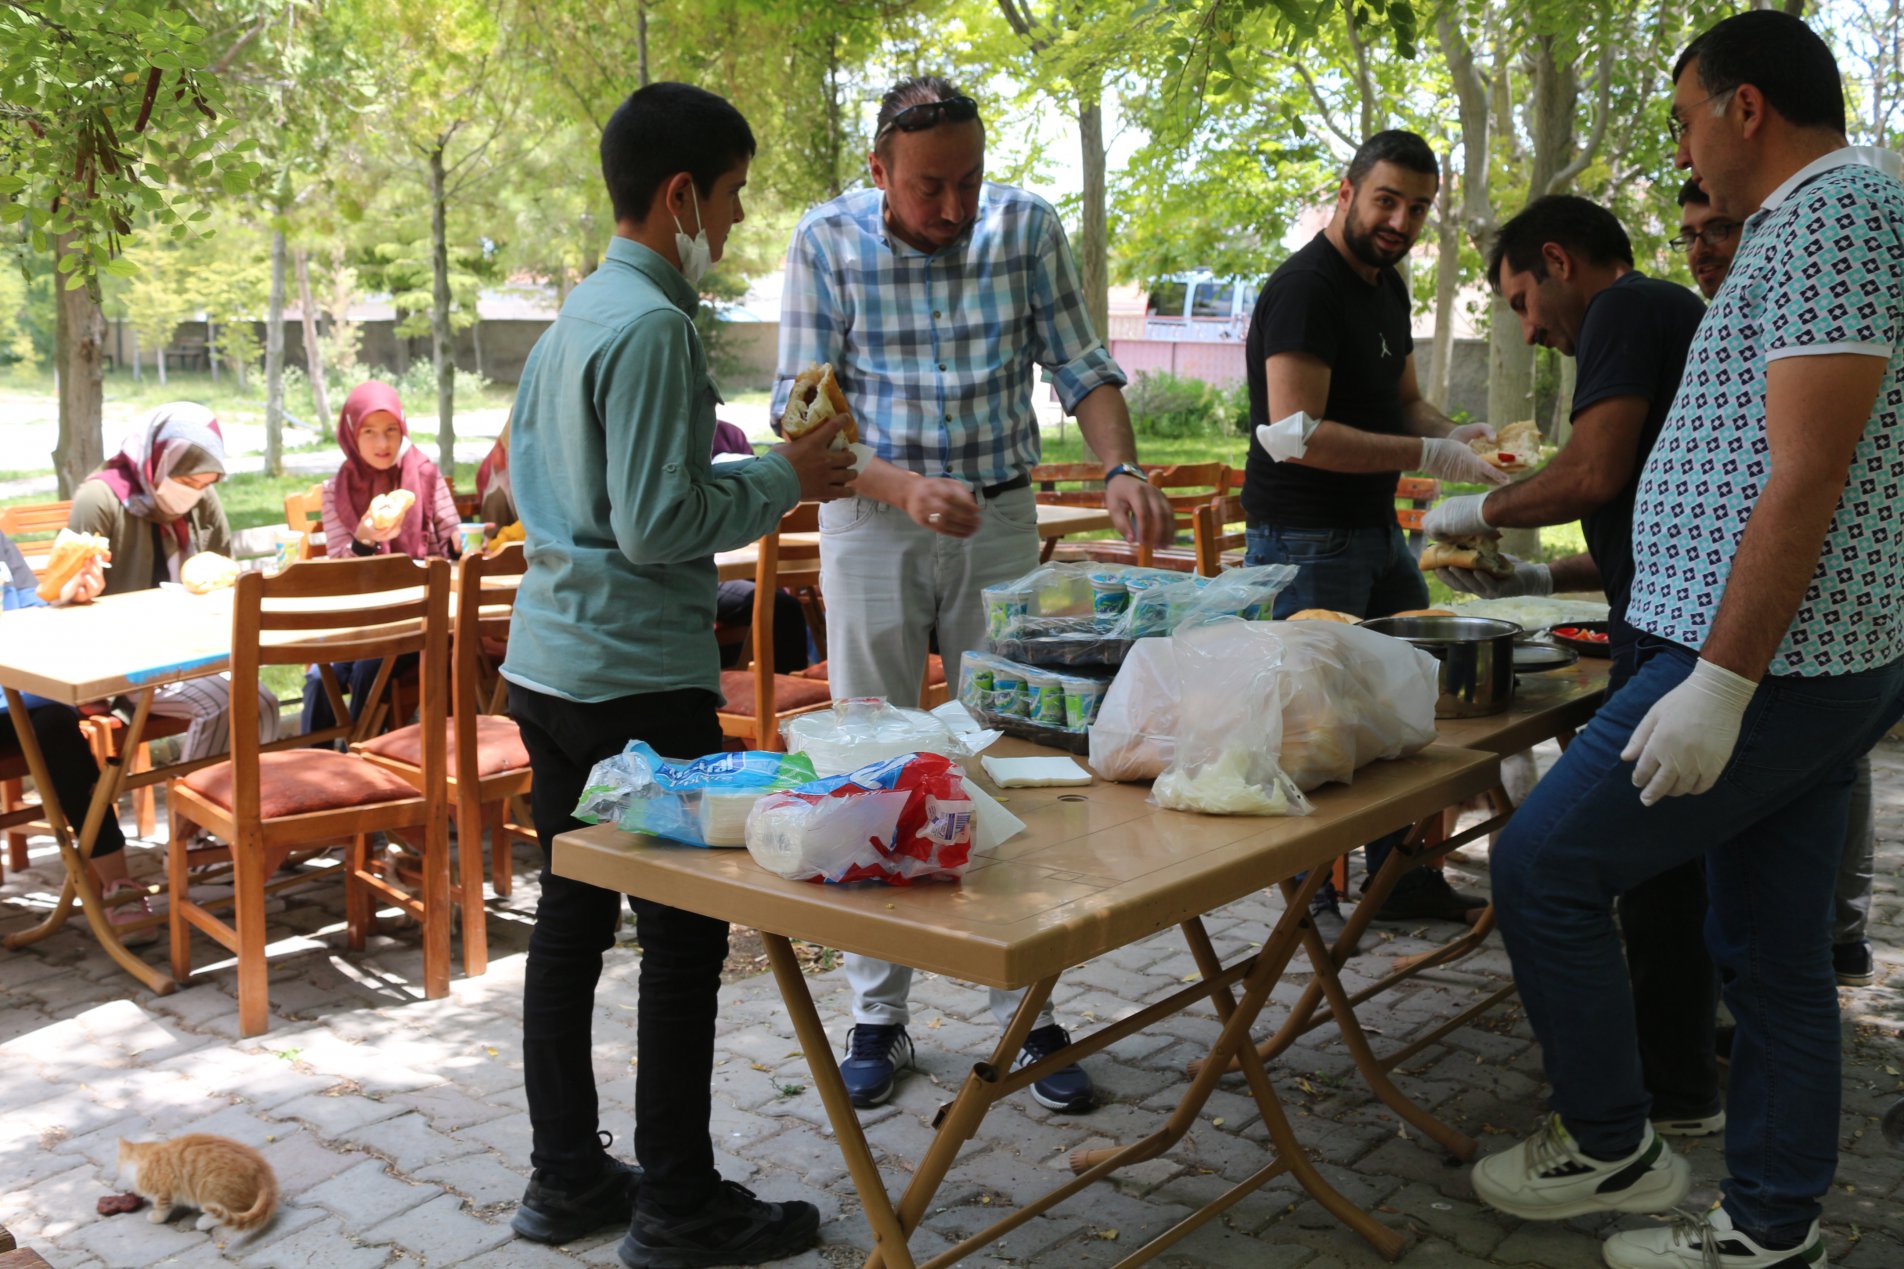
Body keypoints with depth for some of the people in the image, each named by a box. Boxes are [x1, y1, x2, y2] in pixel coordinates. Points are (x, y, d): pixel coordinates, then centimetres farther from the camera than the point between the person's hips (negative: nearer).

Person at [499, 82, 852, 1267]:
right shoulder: (654, 326, -16)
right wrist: (780, 482, -7)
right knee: (686, 935, 0)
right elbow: (657, 526, -20)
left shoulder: (579, 314, 14)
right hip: (637, 677, -10)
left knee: (571, 916, 14)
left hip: (550, 664, 10)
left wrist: (758, 470, 18)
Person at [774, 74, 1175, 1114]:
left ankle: (1025, 1017, 16)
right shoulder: (828, 243, -9)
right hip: (872, 521, -1)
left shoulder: (1026, 225, -3)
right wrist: (903, 488, -27)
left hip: (999, 519, 1)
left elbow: (1079, 366, 1)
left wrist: (1120, 468, -17)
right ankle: (879, 1019, 18)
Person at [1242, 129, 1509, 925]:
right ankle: (1312, 901, 10)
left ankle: (1407, 882, 26)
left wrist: (1455, 434, 0)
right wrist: (1429, 456, -23)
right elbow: (1297, 434, -25)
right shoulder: (1305, 288, -16)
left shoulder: (1386, 285, 14)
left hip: (1375, 529, 10)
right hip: (1305, 538, -10)